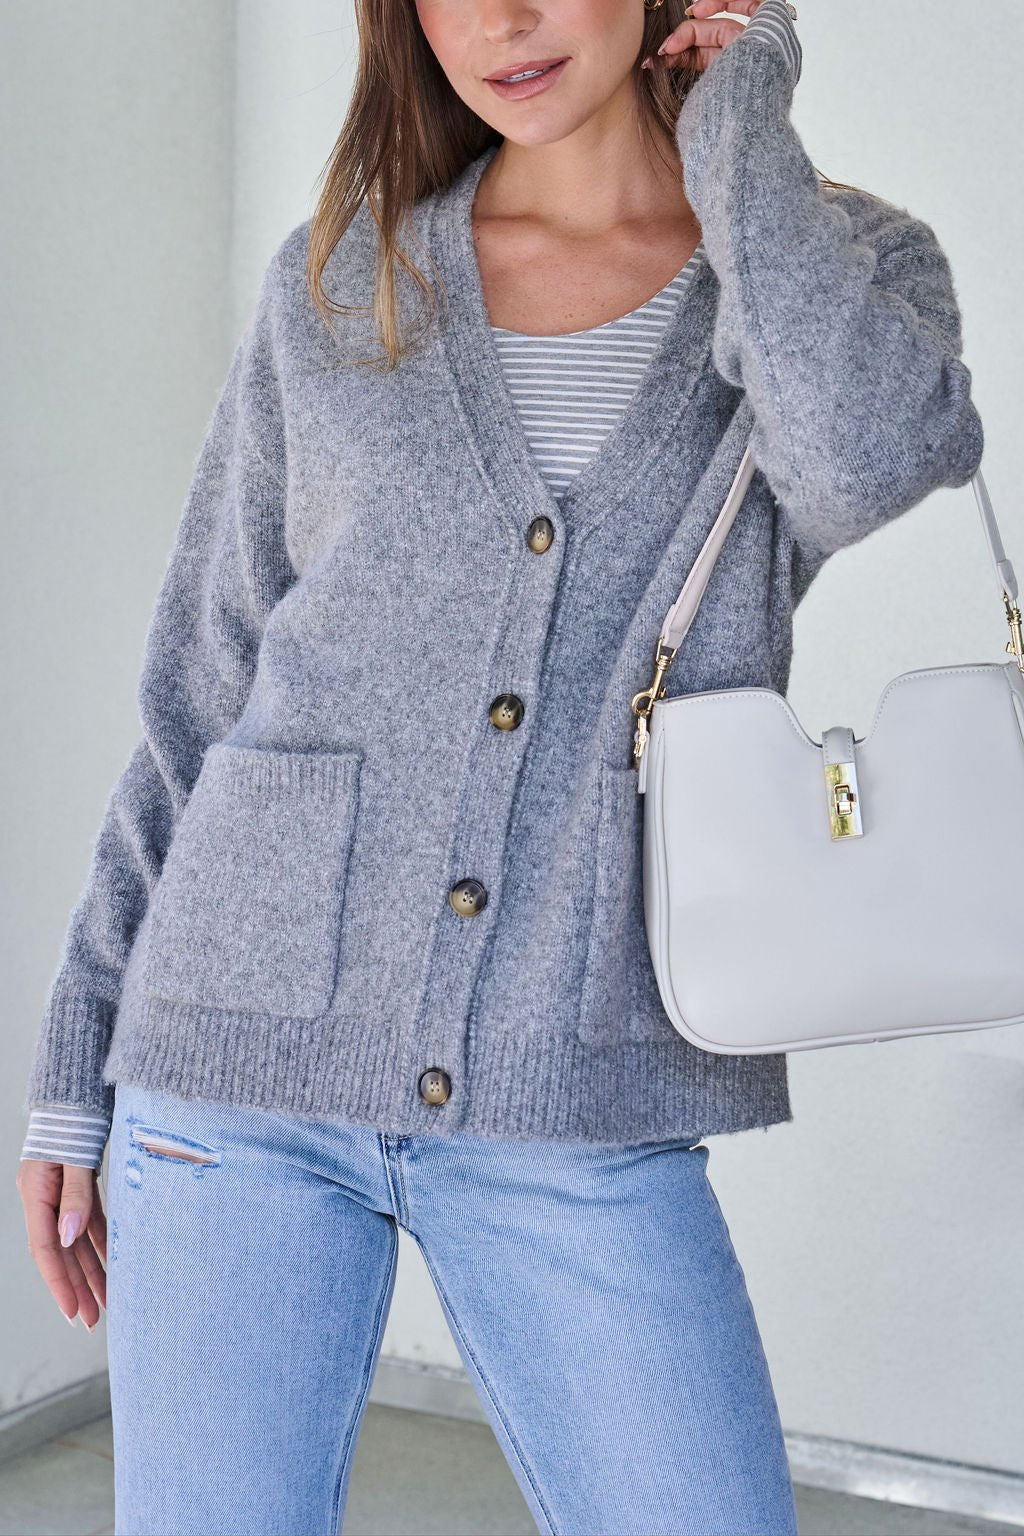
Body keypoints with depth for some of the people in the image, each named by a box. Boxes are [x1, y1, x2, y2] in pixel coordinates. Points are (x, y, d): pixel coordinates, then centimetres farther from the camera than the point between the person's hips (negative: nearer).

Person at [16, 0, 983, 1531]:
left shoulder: (849, 262, 4)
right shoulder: (334, 284, 8)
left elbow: (870, 452, -22)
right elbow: (199, 689, 11)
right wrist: (78, 1060, 9)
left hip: (580, 1115, -1)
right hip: (247, 1061, 1)